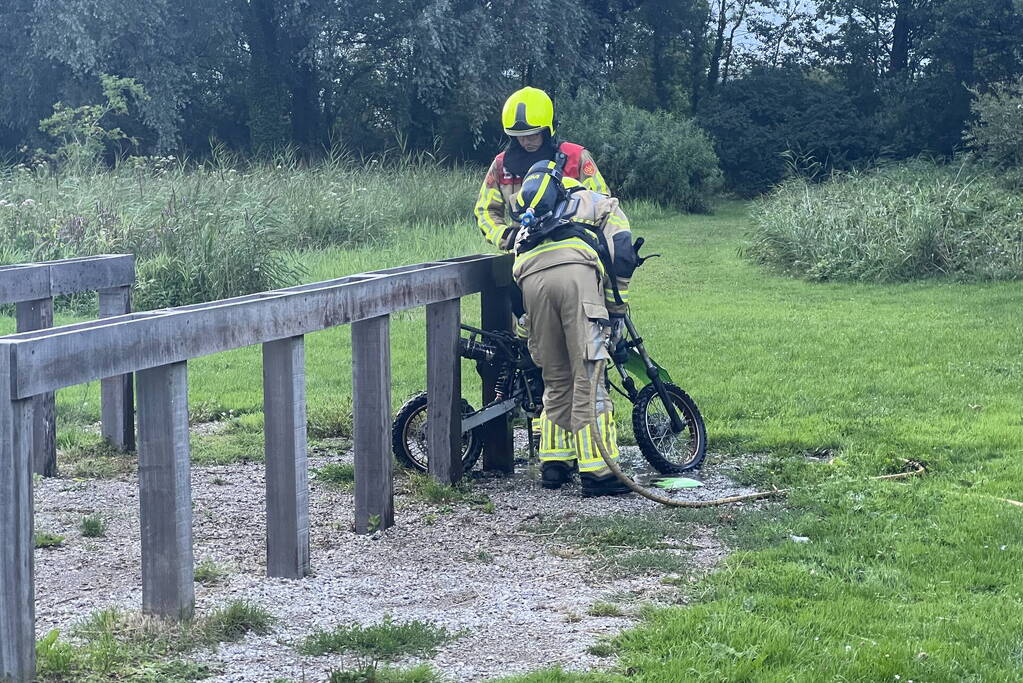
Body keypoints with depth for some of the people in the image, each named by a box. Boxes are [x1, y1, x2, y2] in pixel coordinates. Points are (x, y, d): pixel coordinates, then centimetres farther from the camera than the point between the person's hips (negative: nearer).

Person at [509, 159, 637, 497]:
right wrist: (617, 311, 18)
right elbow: (622, 257, 14)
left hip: (530, 278, 4)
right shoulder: (605, 205, 30)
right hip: (576, 271, -4)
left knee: (557, 381, 17)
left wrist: (528, 336, 38)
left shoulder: (530, 217, 42)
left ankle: (553, 464, 18)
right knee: (588, 377, -4)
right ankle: (596, 471, -6)